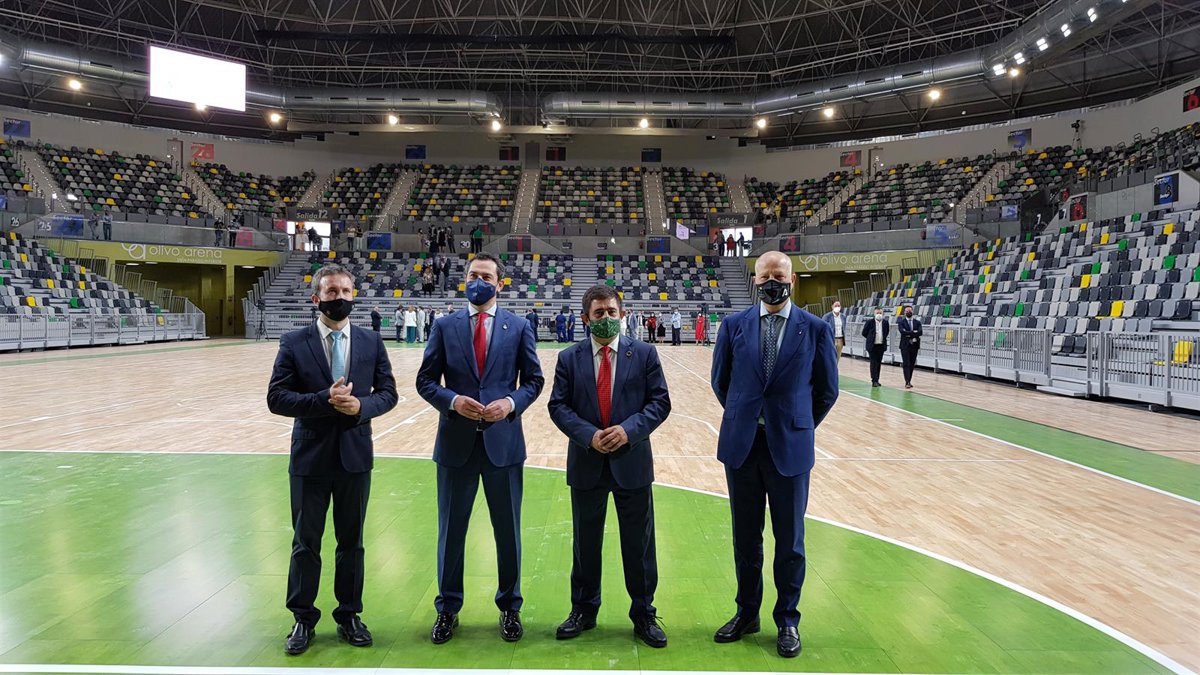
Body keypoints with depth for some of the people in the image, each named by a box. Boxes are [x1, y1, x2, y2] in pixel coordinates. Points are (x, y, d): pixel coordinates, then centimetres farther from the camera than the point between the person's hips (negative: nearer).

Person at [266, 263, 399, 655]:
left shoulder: (371, 343, 3)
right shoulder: (294, 343, -3)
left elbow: (388, 393, 3)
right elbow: (277, 398, -8)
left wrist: (360, 406, -17)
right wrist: (325, 400, -21)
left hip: (355, 456, 2)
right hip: (310, 457, -1)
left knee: (351, 541, 12)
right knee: (305, 542, 9)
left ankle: (349, 616, 26)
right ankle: (303, 619, 24)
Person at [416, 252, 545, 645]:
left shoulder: (519, 327, 3)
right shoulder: (445, 327, 4)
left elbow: (533, 380, 4)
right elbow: (426, 380, 3)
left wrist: (511, 403, -14)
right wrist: (452, 400, -15)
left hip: (504, 441, 0)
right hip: (456, 441, 1)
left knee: (508, 530, 10)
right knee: (451, 530, 11)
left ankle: (510, 607, 28)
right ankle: (448, 609, 27)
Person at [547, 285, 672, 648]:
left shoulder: (644, 353, 0)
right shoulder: (569, 358, 2)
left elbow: (659, 401, -3)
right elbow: (559, 406, -2)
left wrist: (628, 429, -17)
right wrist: (589, 436, -16)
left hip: (632, 461, -1)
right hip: (586, 464, 1)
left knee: (639, 543, 9)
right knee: (585, 542, 14)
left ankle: (644, 614, 25)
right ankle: (583, 611, 31)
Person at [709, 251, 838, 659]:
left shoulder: (814, 328, -3)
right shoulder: (734, 326, 1)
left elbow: (826, 389, 5)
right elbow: (720, 381, 11)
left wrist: (800, 426, 9)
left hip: (790, 448, -2)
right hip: (741, 446, 2)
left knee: (790, 541, 8)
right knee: (745, 537, 13)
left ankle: (787, 621, 25)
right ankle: (746, 613, 29)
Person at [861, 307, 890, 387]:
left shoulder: (885, 322, 2)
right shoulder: (869, 322, -7)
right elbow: (864, 333, 1)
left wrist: (883, 339, 11)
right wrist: (871, 339, 4)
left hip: (881, 346, 4)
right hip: (872, 346, -3)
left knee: (879, 363, 9)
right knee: (873, 363, -6)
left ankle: (876, 380, 16)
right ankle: (874, 381, -5)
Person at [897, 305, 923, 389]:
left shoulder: (917, 322, 9)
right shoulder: (901, 322, 1)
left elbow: (920, 332, -8)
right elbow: (902, 331, -17)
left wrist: (909, 334, -15)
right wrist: (914, 332, -17)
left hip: (914, 346, 3)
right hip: (905, 346, -3)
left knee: (912, 365, 7)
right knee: (906, 364, -9)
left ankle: (909, 381, 16)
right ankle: (907, 382, -12)